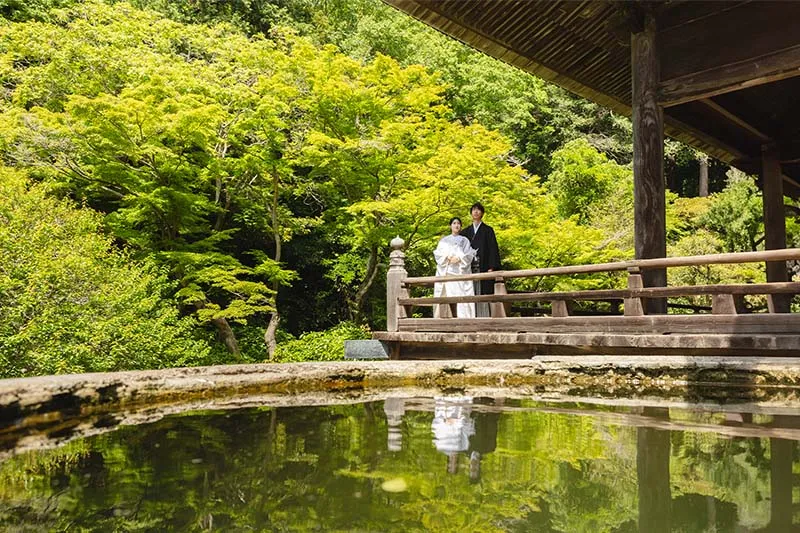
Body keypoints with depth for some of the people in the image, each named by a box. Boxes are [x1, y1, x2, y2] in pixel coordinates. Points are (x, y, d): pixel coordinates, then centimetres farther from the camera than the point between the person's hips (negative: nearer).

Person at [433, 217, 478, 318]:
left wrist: (458, 258, -11)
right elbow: (438, 253, 7)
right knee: (446, 293, -10)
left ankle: (462, 316, -18)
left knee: (461, 293, -13)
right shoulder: (444, 240, 20)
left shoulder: (464, 240, 19)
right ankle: (444, 316, -12)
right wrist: (447, 257, -11)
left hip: (460, 271, -1)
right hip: (446, 271, 1)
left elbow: (469, 254, 6)